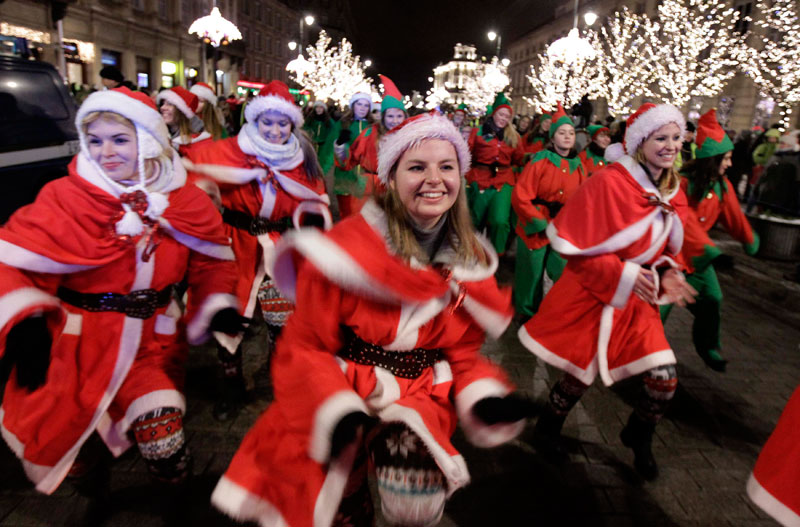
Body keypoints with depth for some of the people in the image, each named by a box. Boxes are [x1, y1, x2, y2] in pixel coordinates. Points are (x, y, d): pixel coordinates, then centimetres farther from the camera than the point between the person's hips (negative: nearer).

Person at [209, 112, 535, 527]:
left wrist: (484, 400, -10)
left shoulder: (471, 264, 2)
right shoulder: (347, 248, -13)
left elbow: (462, 353, 10)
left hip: (423, 399, 2)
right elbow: (303, 350, -8)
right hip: (337, 399, -1)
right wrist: (337, 411, -24)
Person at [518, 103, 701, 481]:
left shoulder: (672, 192, 5)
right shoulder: (609, 182, -19)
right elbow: (574, 243, -20)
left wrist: (667, 272, -5)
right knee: (580, 375, 7)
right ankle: (547, 429, 38)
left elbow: (667, 246, 16)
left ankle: (638, 436, 31)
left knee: (665, 379, -1)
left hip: (637, 299, 6)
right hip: (592, 294, -6)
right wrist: (624, 274, -24)